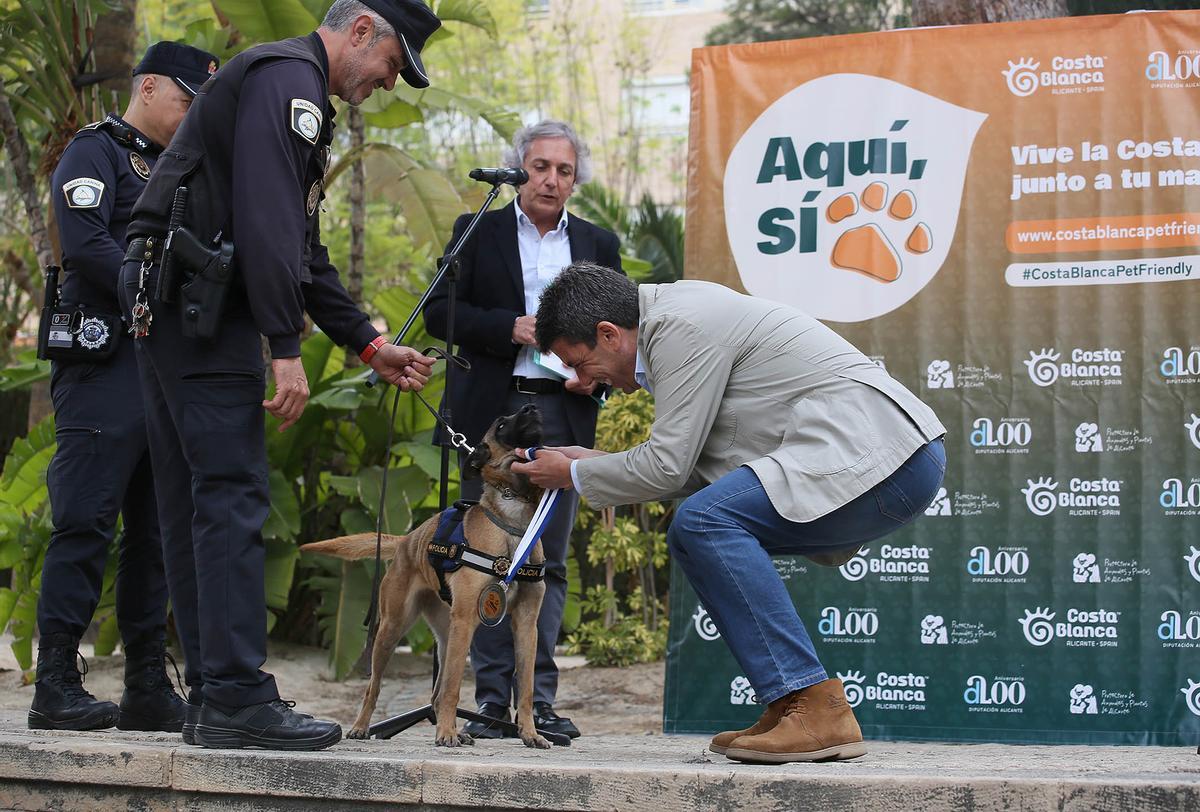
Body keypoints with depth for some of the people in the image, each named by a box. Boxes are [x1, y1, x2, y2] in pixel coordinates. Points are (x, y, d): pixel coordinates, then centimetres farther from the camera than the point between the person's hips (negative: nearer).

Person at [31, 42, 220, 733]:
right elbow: (85, 244, -15)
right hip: (105, 367, -8)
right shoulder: (96, 151, 0)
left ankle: (149, 687, 9)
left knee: (156, 531, 7)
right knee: (87, 524, -11)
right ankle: (57, 686, -10)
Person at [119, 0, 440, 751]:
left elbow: (303, 249, 26)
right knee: (233, 497, -13)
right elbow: (266, 220, -20)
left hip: (172, 312, 11)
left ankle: (212, 697, 12)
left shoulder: (301, 96, 25)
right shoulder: (287, 79, -9)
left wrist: (371, 344, 22)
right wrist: (286, 349, -22)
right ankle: (238, 700, -15)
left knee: (194, 505, 9)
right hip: (198, 303, -11)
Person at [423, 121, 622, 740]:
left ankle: (539, 699, 3)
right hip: (491, 410, -2)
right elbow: (440, 311, 0)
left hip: (562, 414, 2)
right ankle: (492, 699, 0)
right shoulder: (478, 231, 9)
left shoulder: (598, 244, 15)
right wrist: (511, 328, -13)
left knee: (549, 561, 1)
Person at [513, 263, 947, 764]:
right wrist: (595, 462, 20)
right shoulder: (677, 319, 19)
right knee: (693, 537, 10)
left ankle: (818, 710, -21)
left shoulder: (681, 327, -12)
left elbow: (668, 464, -12)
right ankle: (790, 708, 8)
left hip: (882, 454, -11)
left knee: (705, 520, -21)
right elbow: (689, 466, 24)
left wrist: (575, 475, 3)